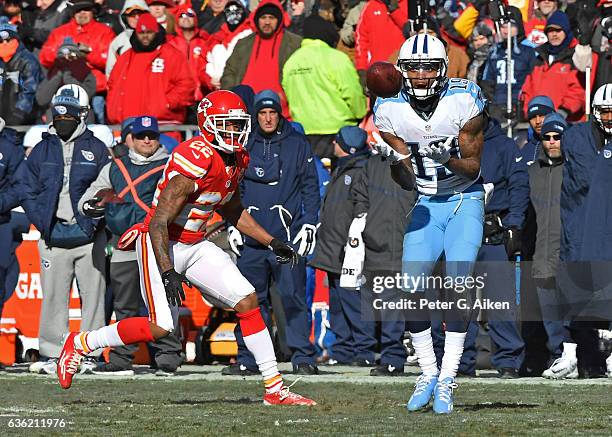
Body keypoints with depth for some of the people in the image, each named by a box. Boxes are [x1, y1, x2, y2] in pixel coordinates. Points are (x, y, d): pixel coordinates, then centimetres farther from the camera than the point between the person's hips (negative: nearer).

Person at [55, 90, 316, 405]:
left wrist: (271, 243, 20)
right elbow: (159, 222, -27)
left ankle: (275, 389, 2)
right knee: (161, 327, -13)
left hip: (195, 245, 8)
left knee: (247, 302, -3)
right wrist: (168, 273, -33)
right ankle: (80, 343, 8)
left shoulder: (236, 161, 2)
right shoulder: (196, 162, -26)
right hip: (162, 244, -8)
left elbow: (231, 209, 23)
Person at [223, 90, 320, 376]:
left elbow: (310, 188, 6)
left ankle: (303, 357, -4)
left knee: (292, 297, -7)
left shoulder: (297, 145, 6)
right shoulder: (247, 147, 13)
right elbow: (237, 189, 18)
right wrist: (233, 225, 9)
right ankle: (247, 358, 8)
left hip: (287, 236, -3)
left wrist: (309, 224, -3)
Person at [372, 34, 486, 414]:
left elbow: (473, 169, -12)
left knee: (457, 285, -17)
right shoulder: (391, 110, -8)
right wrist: (396, 158, -25)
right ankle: (428, 374, 8)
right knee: (413, 288, -8)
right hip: (427, 204, 3)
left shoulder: (464, 101, -17)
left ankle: (447, 380, -10)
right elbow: (407, 182, -4)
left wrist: (449, 158, -32)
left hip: (466, 201, -3)